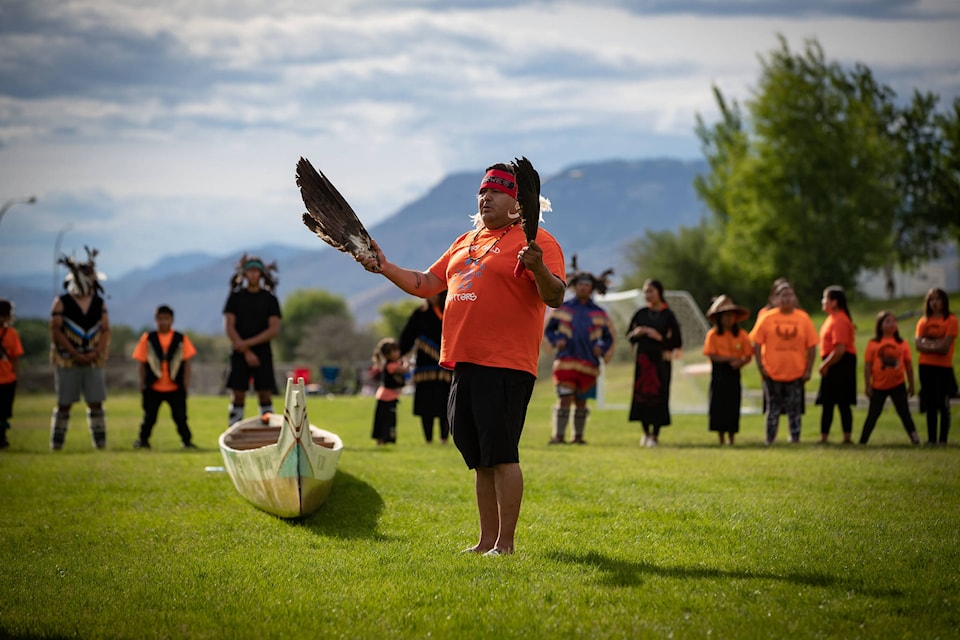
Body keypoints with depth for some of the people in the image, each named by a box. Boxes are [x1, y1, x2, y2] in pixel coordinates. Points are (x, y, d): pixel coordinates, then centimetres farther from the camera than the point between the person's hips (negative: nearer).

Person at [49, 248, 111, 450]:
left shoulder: (99, 304, 8)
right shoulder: (61, 304, -3)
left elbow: (105, 330, 7)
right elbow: (56, 331, -7)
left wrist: (95, 353, -9)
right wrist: (76, 354, -13)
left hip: (94, 361, 3)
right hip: (67, 361, -3)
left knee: (96, 403, 1)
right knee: (64, 404, 0)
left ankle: (100, 443, 4)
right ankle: (56, 444, 4)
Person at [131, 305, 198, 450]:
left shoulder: (181, 339, 1)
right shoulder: (147, 339, 1)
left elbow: (187, 362, 5)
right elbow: (141, 363, 4)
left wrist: (186, 382, -2)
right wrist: (142, 383, -1)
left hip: (175, 388, 0)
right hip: (153, 387, 0)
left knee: (180, 416, 1)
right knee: (149, 416, 8)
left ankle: (187, 441, 9)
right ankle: (143, 440, 22)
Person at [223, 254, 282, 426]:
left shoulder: (269, 299, 6)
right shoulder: (235, 297, 7)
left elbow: (274, 329, -2)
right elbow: (229, 327, 0)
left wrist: (248, 343, -12)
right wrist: (246, 352, -10)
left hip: (263, 353, 0)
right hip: (240, 355, 0)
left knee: (265, 395, -5)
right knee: (237, 397, -3)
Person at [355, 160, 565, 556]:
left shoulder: (536, 242, -3)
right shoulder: (465, 242, 21)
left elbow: (555, 297, -14)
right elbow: (425, 285, 25)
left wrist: (537, 268, -32)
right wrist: (384, 267, 14)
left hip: (506, 365, -8)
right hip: (463, 361, 8)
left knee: (501, 455, -10)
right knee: (480, 459, 11)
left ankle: (505, 542, -6)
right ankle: (487, 539, 17)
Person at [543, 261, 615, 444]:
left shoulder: (599, 314, 10)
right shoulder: (563, 309, 8)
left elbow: (609, 337, 17)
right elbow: (548, 329, 15)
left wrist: (601, 349, -2)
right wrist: (556, 341, -4)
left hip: (588, 364, 2)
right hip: (566, 361, -2)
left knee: (581, 402, 6)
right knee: (564, 399, -11)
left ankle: (578, 436, 12)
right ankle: (559, 435, -10)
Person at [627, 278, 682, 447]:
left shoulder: (668, 316, -3)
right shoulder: (641, 313, 6)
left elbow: (677, 343, -5)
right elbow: (628, 335, 14)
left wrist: (659, 337, -17)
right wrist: (635, 333, -7)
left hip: (661, 360, -3)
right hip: (642, 359, 3)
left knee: (658, 396, -5)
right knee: (641, 395, 2)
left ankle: (655, 435, 4)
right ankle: (646, 432, 18)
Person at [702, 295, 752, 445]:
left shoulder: (741, 335, 4)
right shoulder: (713, 334, -3)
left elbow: (748, 356, 3)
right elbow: (712, 356, -10)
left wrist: (740, 362, -18)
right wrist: (731, 358, -17)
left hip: (734, 372, 2)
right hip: (719, 372, -2)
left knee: (733, 407, 2)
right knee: (718, 406, -2)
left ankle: (731, 439, 11)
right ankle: (721, 439, 6)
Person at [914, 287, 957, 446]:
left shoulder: (951, 320, -3)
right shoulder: (924, 321, 10)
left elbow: (945, 346, -12)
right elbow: (918, 345, -2)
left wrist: (928, 344, -9)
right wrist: (936, 346, -13)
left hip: (944, 367, -3)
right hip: (926, 366, 3)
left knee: (943, 405, -3)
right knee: (930, 404, 5)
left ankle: (943, 439, 0)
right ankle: (931, 439, 9)